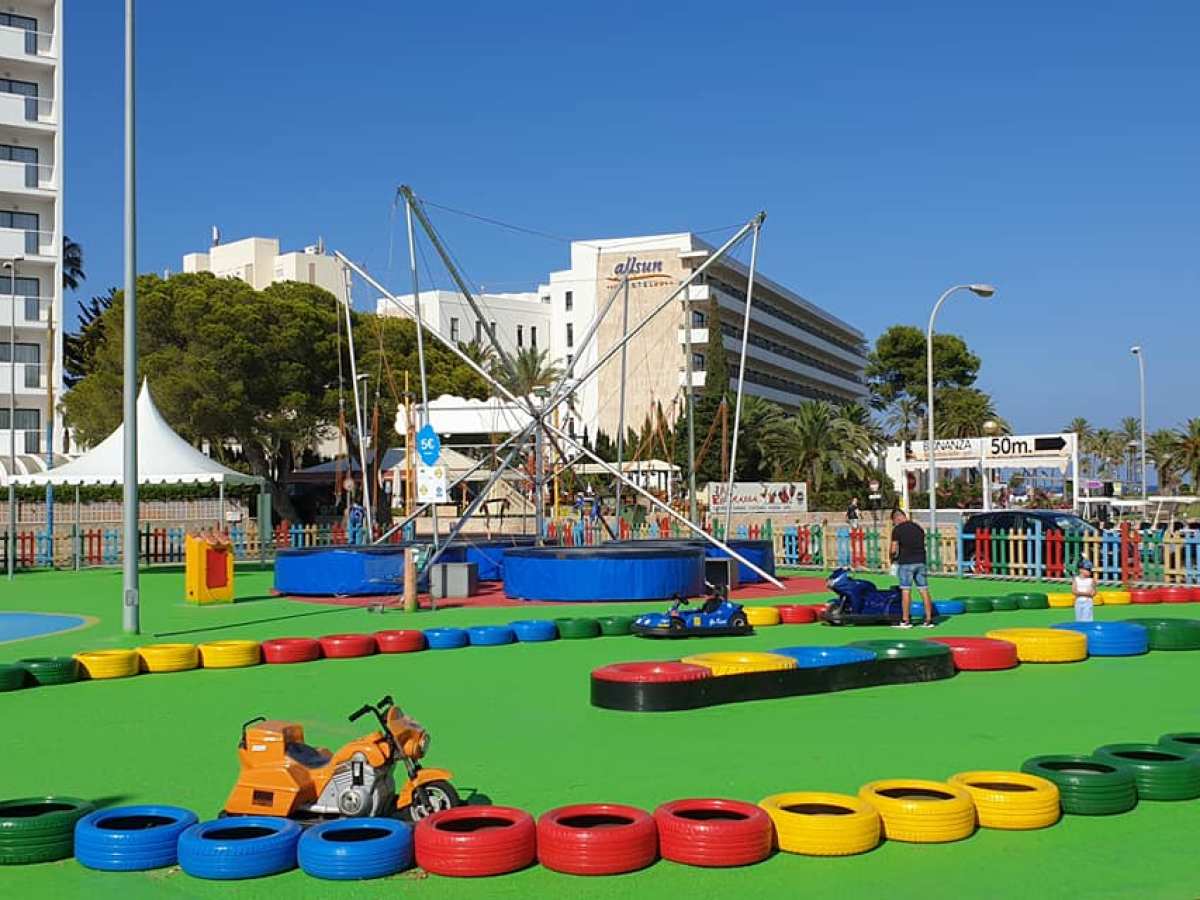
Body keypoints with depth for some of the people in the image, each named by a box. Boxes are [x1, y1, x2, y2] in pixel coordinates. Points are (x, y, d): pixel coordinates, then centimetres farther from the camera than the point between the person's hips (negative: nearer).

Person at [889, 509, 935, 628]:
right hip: (920, 562, 5)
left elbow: (894, 549, -8)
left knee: (906, 591, -2)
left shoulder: (897, 529, -5)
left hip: (906, 563, -5)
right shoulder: (918, 527, 14)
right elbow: (923, 545, 15)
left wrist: (894, 558, 11)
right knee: (924, 591, 4)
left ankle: (905, 620, -1)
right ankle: (929, 620, 4)